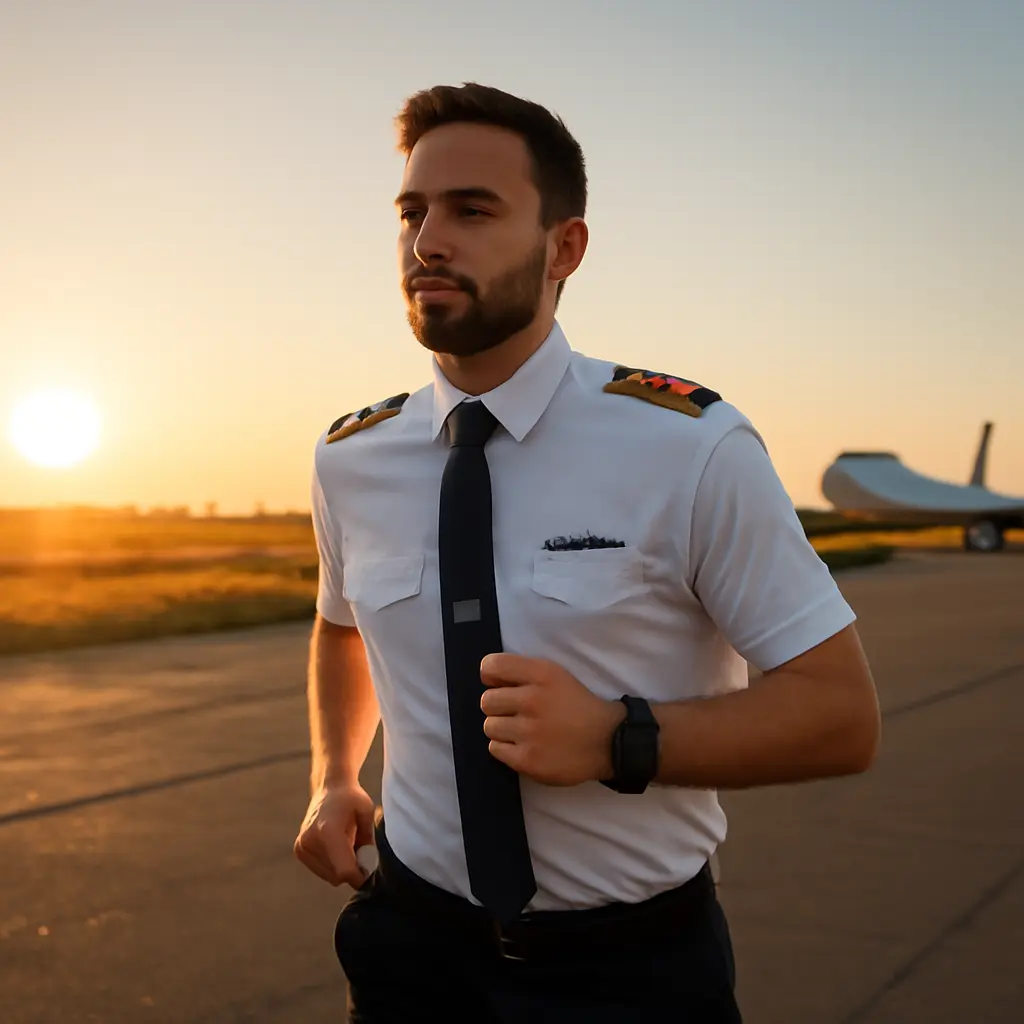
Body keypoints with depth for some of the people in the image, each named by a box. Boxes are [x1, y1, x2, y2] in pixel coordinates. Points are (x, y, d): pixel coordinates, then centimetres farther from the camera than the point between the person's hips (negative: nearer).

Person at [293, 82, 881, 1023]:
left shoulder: (690, 447, -16)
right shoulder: (348, 460, -3)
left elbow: (840, 711, -13)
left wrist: (616, 740, -26)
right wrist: (332, 778, 1)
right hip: (413, 946, 3)